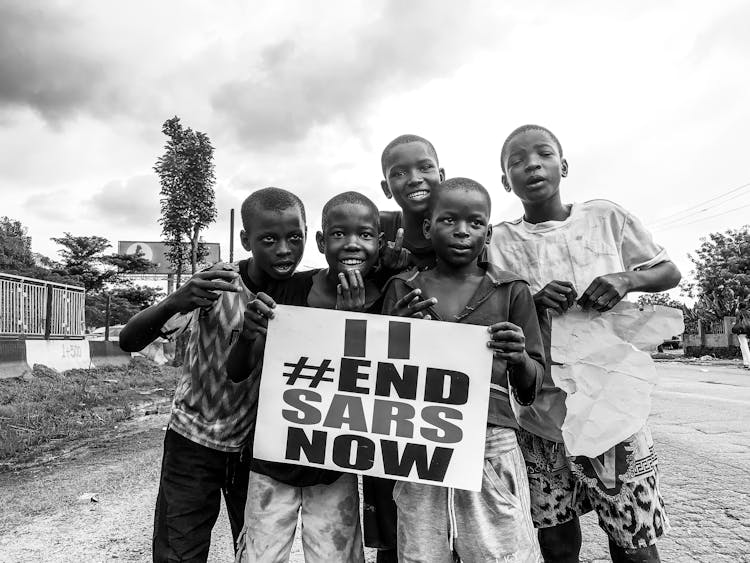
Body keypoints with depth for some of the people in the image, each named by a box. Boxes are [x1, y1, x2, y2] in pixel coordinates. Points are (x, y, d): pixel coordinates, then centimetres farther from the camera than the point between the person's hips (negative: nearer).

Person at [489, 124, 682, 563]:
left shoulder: (606, 217, 2)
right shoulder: (498, 240, 1)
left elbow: (670, 272, 10)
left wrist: (626, 278, -11)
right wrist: (532, 299, -17)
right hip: (539, 414, 1)